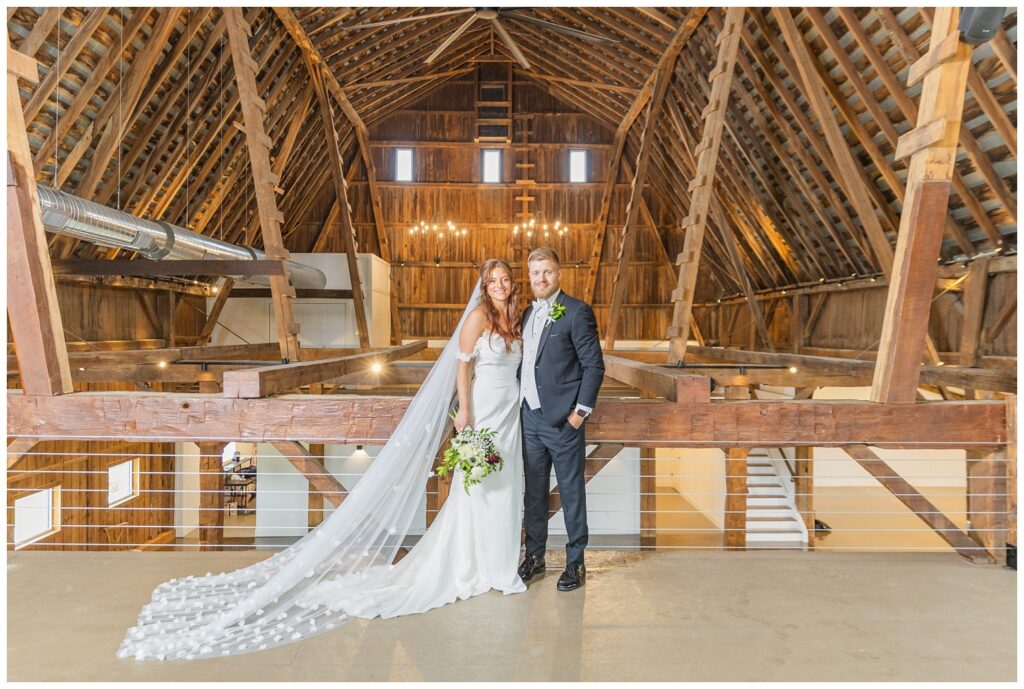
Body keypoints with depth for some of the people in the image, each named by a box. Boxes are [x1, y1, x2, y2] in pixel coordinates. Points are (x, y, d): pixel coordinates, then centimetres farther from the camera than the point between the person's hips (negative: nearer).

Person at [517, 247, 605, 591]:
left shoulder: (576, 311, -9)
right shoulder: (528, 313, 13)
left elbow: (594, 365, -11)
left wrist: (581, 412, -14)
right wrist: (519, 405, 12)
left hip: (563, 420, -6)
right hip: (530, 417, 7)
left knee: (572, 492, 6)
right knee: (534, 492, 15)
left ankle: (575, 563, 20)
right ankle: (534, 555, 31)